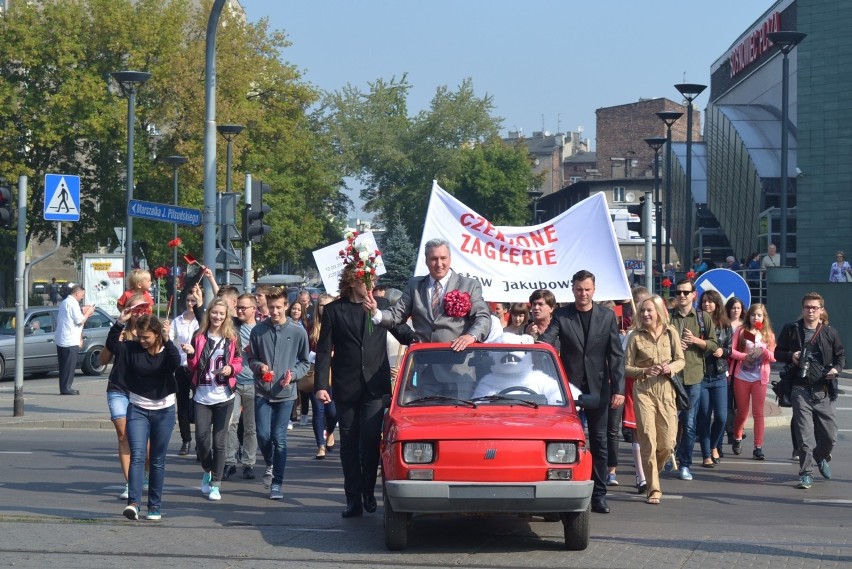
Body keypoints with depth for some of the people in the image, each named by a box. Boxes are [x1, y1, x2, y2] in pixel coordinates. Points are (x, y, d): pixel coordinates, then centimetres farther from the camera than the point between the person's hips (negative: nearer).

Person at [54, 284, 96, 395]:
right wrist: (88, 313, 0)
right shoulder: (73, 303, -13)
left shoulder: (64, 302, 19)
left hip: (60, 339, 10)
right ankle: (66, 388, -7)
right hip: (70, 340, -10)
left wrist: (82, 312, 20)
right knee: (69, 365, -7)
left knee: (64, 365, 11)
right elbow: (80, 321, -15)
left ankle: (64, 388, 12)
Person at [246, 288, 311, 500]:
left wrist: (293, 374, -12)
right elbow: (251, 358, 11)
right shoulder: (258, 330, 0)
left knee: (279, 438, -1)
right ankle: (270, 464, 29)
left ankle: (277, 483, 7)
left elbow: (305, 362, 6)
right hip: (262, 393, 1)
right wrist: (259, 366, -10)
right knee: (263, 435, -3)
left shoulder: (298, 332, -3)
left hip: (285, 394, -1)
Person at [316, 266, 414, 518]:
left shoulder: (382, 305, 6)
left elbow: (402, 331, 12)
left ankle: (368, 492, 9)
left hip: (375, 385, 0)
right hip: (346, 388, 0)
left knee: (371, 441, -7)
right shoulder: (333, 310, 3)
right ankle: (353, 499, 10)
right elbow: (324, 352, 2)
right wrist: (321, 385, -7)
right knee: (349, 445, 5)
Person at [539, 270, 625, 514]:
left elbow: (616, 355, 3)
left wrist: (618, 389, -4)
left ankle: (599, 495, 8)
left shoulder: (607, 316, 4)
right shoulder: (561, 316, 1)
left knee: (599, 442, 4)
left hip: (598, 388, 1)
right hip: (570, 386, -1)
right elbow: (544, 342, -12)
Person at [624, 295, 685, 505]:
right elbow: (626, 367, 2)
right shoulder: (636, 336, 1)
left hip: (666, 391, 2)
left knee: (667, 444, 0)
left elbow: (681, 360, 11)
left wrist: (671, 367, -10)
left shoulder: (671, 332, 6)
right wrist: (645, 371, -15)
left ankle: (651, 474, 30)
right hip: (643, 391, -2)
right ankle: (654, 490, -3)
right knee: (648, 442, -8)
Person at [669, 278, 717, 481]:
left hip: (694, 375, 0)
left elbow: (713, 345, 6)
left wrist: (695, 340, -9)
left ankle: (685, 464, 9)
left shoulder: (703, 318, 7)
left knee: (689, 424, 3)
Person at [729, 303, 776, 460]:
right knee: (742, 412, 10)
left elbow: (773, 357, 1)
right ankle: (737, 438, 34)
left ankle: (758, 447, -2)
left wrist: (763, 350, -18)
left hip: (759, 379, 0)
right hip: (741, 377, 0)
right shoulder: (741, 331, 2)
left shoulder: (768, 335, 6)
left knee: (758, 413, -4)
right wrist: (745, 356, -19)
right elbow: (731, 351, -4)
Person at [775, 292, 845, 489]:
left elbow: (841, 355, 14)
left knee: (829, 435, 6)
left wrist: (836, 368, -6)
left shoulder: (829, 333, 6)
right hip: (801, 390, -1)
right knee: (805, 435, -7)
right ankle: (806, 474, 0)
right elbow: (778, 353, 11)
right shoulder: (791, 330, 4)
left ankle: (821, 458, 37)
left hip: (825, 392, 2)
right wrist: (791, 356, -10)